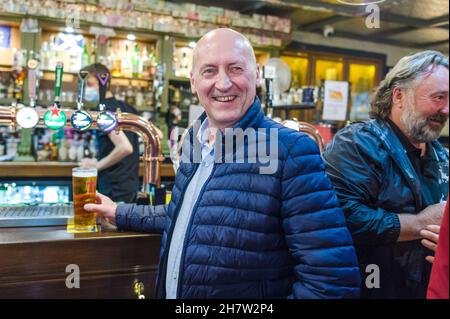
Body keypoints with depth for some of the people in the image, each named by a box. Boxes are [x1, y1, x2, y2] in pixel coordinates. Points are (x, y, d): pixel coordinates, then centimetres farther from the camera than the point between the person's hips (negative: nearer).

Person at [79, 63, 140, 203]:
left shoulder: (105, 112, -16)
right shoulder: (127, 107, 9)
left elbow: (125, 147, -31)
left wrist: (97, 165, -17)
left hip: (114, 190, -8)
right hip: (131, 185, 8)